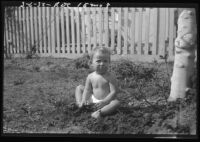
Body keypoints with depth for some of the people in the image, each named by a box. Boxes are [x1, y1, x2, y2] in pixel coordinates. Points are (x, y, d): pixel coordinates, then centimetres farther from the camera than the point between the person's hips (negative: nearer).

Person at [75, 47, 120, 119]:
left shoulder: (109, 77, -15)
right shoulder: (90, 76, -2)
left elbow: (114, 92, -19)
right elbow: (87, 90, 2)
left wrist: (104, 102, -29)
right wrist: (84, 100, -15)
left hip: (106, 100, -4)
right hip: (93, 99, 5)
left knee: (116, 103, -35)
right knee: (79, 87, 7)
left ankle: (100, 112, -46)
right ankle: (79, 103, -10)